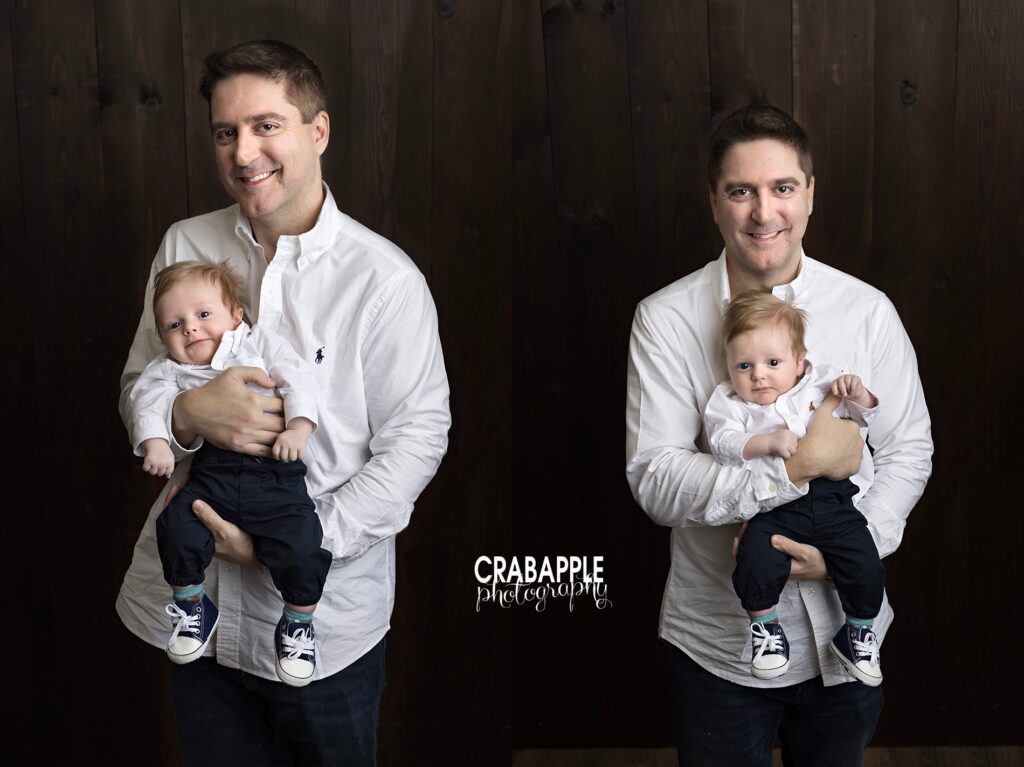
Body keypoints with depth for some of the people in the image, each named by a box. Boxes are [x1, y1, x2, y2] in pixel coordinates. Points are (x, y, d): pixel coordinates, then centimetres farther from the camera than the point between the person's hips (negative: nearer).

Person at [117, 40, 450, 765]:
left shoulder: (384, 277, -12)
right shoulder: (184, 247, 1)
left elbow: (416, 440, -11)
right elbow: (136, 390, 8)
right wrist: (189, 415, -16)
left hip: (325, 620, -3)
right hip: (196, 611, 3)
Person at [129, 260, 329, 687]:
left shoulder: (260, 343, 13)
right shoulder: (169, 370, 17)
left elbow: (299, 378, 2)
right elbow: (148, 401, 2)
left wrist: (299, 427, -14)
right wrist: (154, 441, -19)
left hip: (275, 469, -2)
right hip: (212, 471, 2)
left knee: (299, 548, -18)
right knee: (178, 528, -23)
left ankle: (299, 622, 9)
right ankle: (191, 604, 5)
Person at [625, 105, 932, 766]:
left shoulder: (867, 310, -5)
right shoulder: (665, 321, -11)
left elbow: (909, 451, -1)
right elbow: (654, 481, -17)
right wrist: (798, 467, -26)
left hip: (843, 636, 2)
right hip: (718, 644, -2)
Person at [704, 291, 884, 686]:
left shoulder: (821, 384, 12)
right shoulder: (728, 402, 4)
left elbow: (864, 416, 17)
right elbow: (724, 445, -12)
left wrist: (858, 395, -4)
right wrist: (768, 442, -26)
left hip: (832, 498, 2)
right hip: (772, 508, -2)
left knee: (866, 568, -9)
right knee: (756, 564, -26)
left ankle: (858, 631, 19)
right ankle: (765, 625, 3)